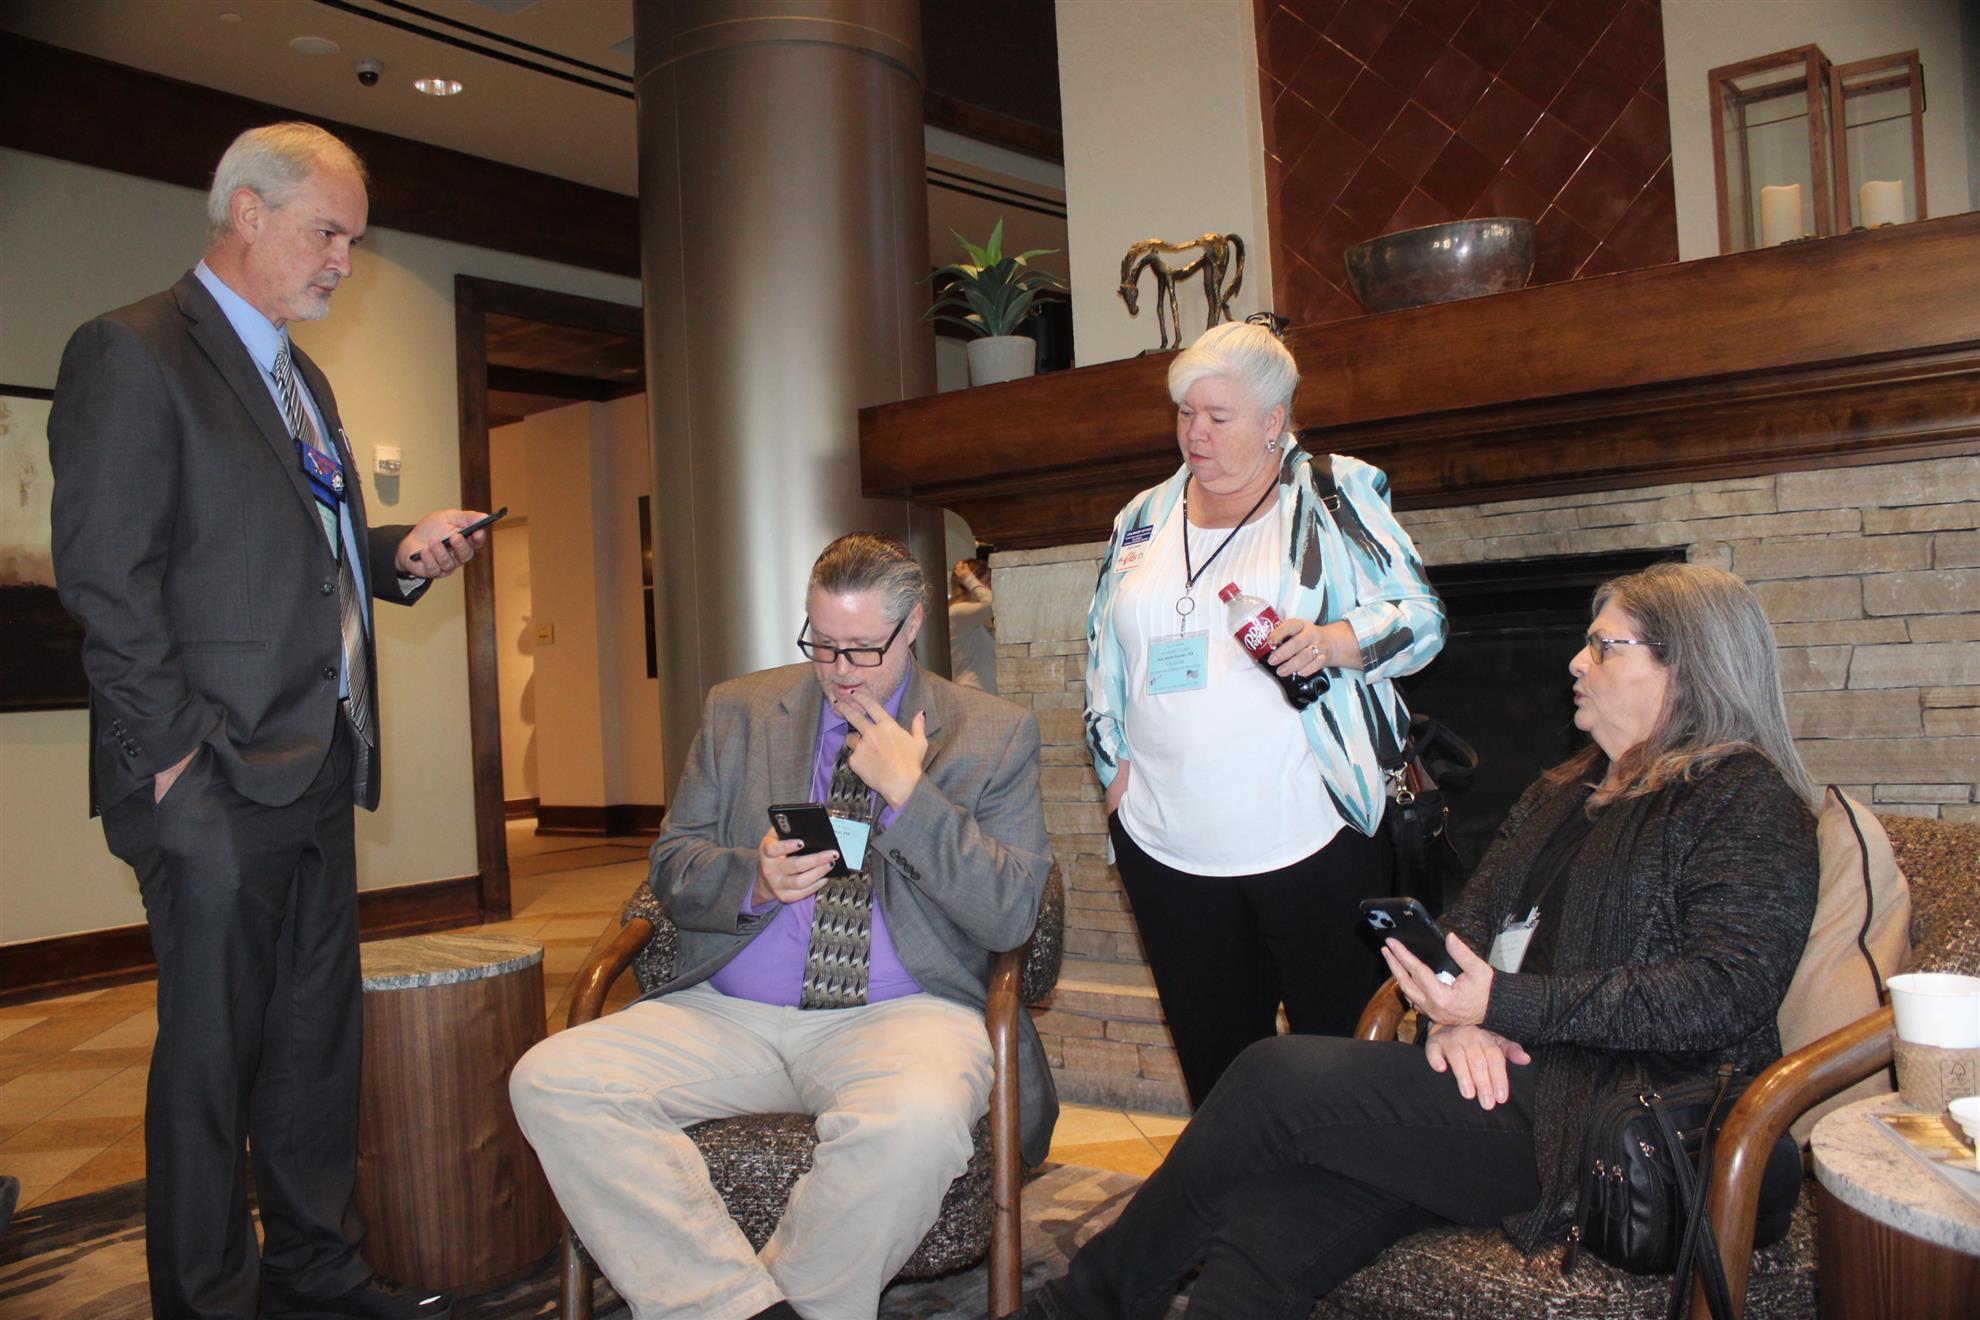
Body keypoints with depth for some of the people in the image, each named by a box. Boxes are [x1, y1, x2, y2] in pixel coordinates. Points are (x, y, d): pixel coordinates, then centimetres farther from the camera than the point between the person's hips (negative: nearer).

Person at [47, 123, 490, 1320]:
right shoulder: (131, 353, -7)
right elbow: (106, 577, -14)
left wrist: (400, 554, 5)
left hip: (318, 772, 8)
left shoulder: (303, 380, 19)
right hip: (217, 783, -8)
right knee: (211, 1054, 4)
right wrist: (177, 752, -16)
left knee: (319, 1039, 15)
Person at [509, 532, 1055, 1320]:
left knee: (916, 1123, -37)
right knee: (550, 1081, -19)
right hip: (729, 1014, 3)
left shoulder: (993, 735, 5)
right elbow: (672, 870, 13)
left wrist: (909, 794, -11)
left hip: (899, 1017, -3)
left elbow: (1011, 916, -2)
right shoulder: (739, 712, 13)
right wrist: (753, 881, -10)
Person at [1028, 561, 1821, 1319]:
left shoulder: (1747, 798, 0)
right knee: (1267, 1227, -20)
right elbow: (1470, 919, 19)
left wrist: (1506, 1005, -19)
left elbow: (1731, 988, -14)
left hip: (1602, 1115, -7)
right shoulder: (1563, 793, 24)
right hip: (1504, 1076, 7)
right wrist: (1457, 1013, -6)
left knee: (1277, 1078, -23)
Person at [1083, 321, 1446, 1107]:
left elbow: (1422, 616, -2)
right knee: (1212, 1056, 14)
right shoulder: (1143, 519, 14)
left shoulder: (1335, 495, 2)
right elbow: (1104, 659, 19)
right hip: (1169, 847, 5)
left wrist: (1334, 641, -22)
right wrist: (1115, 767, 8)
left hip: (1313, 836, -4)